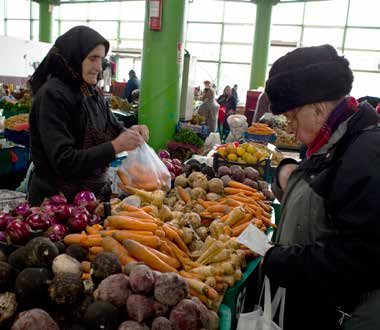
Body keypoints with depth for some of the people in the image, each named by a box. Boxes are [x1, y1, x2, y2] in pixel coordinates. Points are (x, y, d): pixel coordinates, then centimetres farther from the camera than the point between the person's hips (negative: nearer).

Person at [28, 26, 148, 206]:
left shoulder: (92, 92, 3)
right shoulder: (52, 95, -19)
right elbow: (63, 162, -24)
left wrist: (130, 133, -12)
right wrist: (116, 146, -29)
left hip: (94, 191, 7)